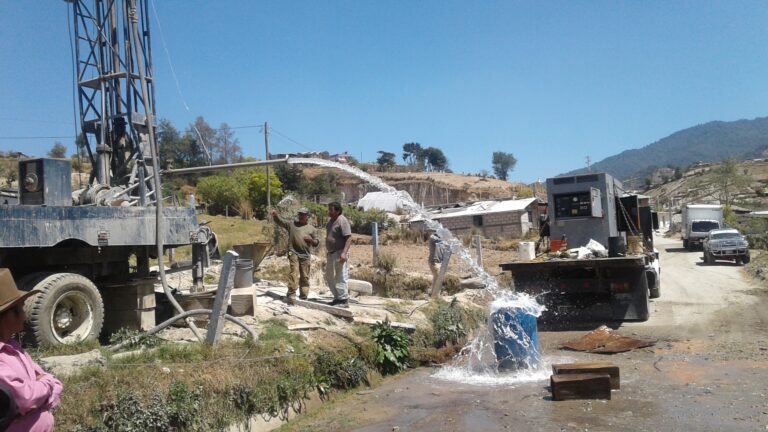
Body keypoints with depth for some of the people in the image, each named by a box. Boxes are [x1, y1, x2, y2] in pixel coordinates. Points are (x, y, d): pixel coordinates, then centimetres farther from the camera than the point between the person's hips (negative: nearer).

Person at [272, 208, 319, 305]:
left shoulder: (311, 228, 14)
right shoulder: (292, 224, 12)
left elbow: (316, 243, 17)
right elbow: (280, 221, 7)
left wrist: (311, 240, -4)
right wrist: (275, 215, -14)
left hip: (306, 255, 2)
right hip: (294, 253, -2)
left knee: (304, 276, 6)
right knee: (294, 273, -13)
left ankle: (303, 296, 14)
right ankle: (291, 295, -9)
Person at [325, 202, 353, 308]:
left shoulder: (342, 221, -16)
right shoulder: (331, 221, 13)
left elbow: (349, 238, -21)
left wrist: (344, 253, -29)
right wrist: (327, 252, 24)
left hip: (339, 254, -10)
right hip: (331, 253, 10)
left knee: (340, 278, -5)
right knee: (329, 278, 16)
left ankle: (344, 300, 3)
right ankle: (337, 298, 26)